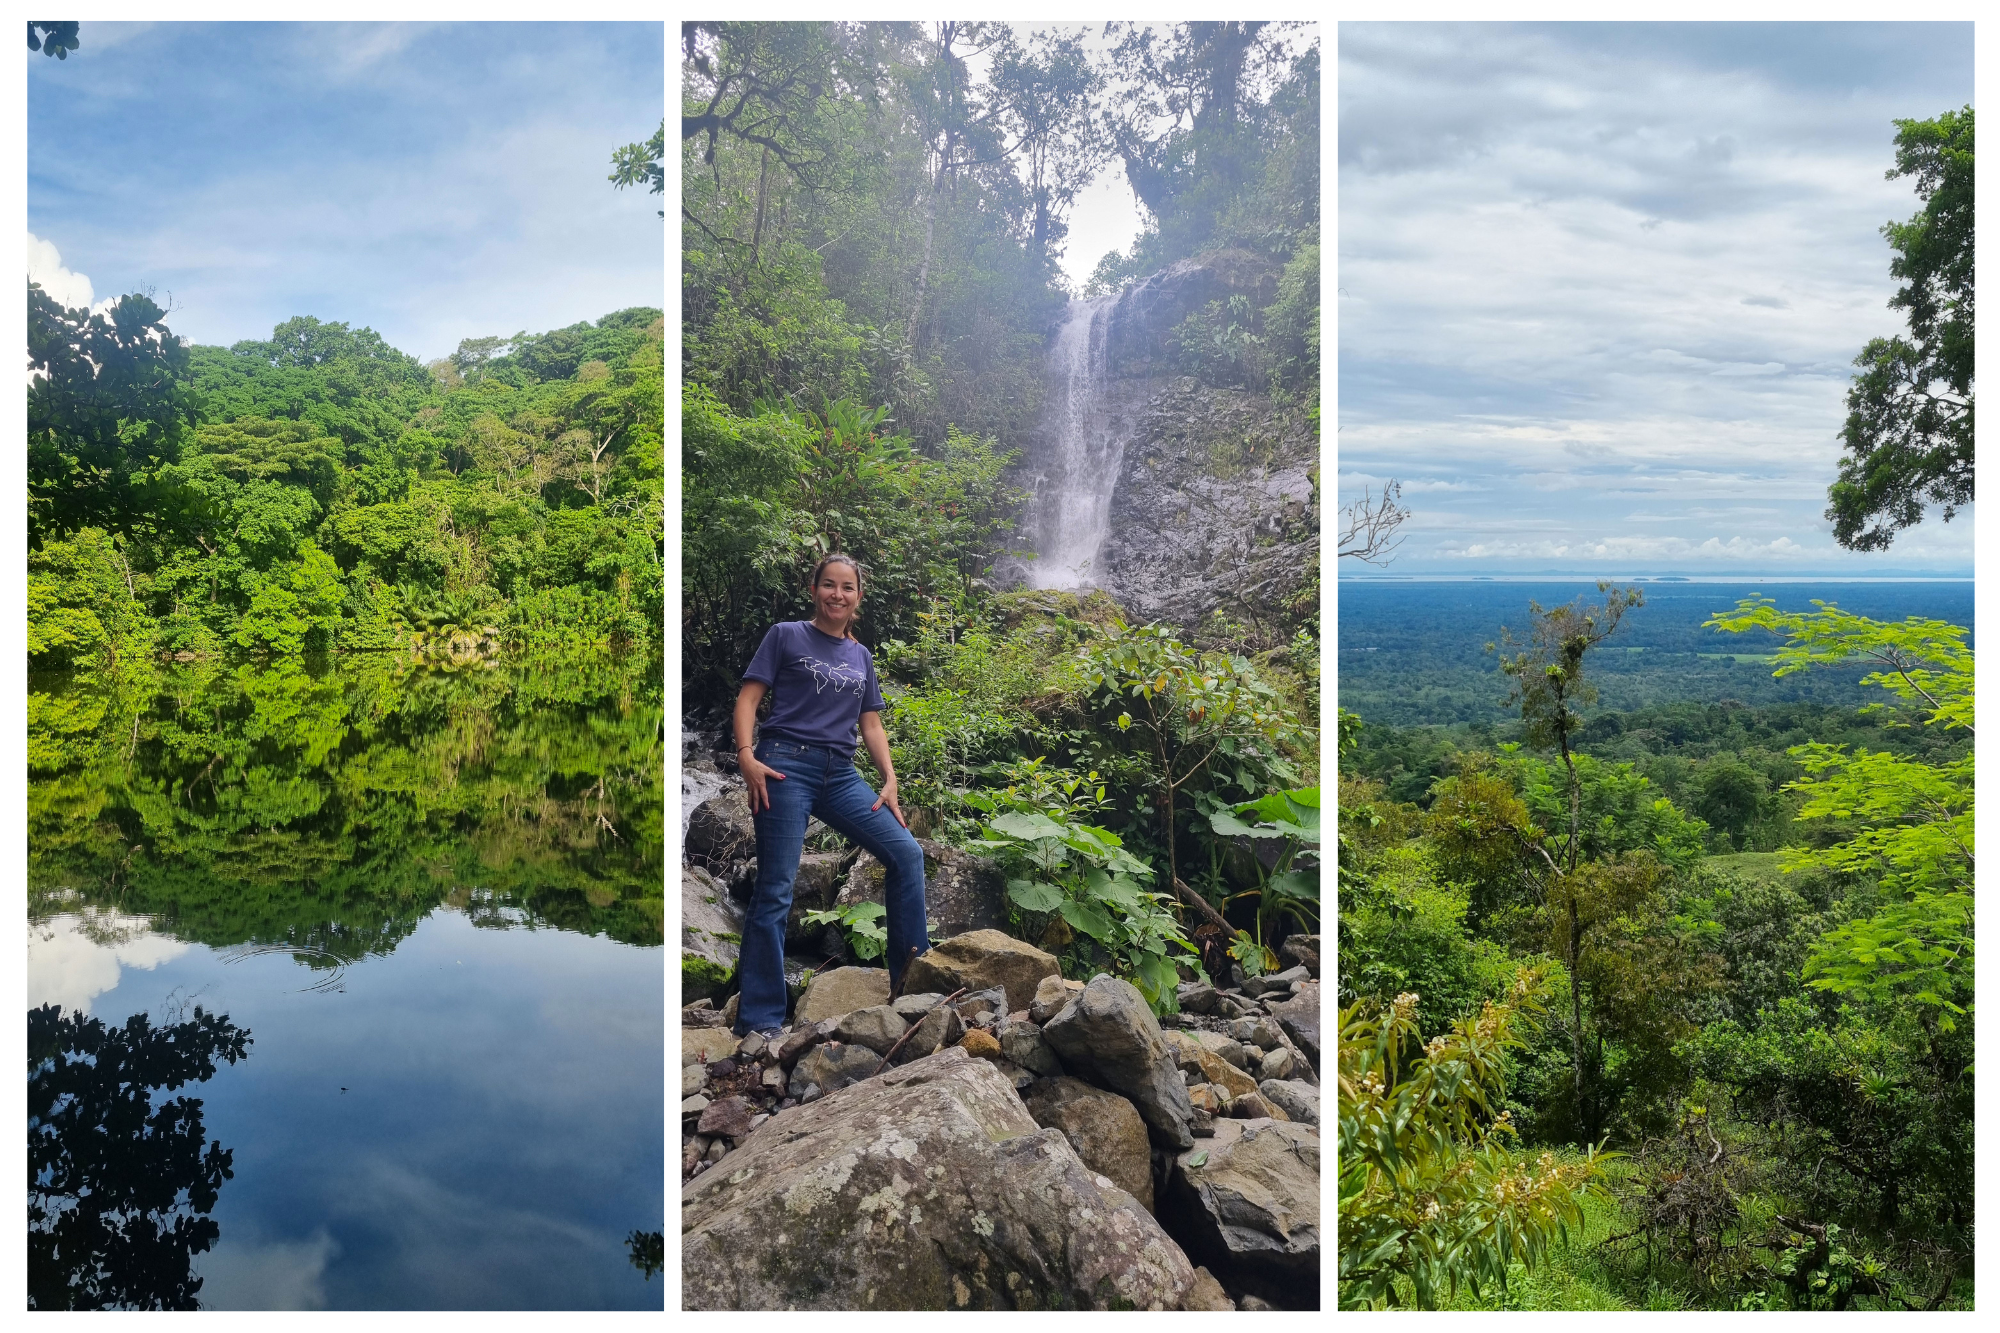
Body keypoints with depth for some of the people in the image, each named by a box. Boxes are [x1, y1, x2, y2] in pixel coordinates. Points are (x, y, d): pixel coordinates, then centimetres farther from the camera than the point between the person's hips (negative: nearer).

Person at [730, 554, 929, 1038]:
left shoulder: (861, 657, 19)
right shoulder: (786, 635, 5)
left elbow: (871, 725, 18)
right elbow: (748, 697, 0)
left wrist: (889, 779, 5)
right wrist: (746, 754, -15)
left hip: (840, 774, 5)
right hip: (787, 766, -5)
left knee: (906, 852, -8)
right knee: (776, 890, -7)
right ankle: (759, 1021, -2)